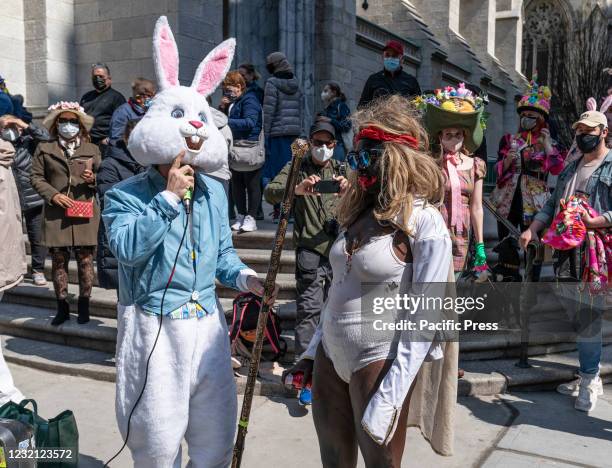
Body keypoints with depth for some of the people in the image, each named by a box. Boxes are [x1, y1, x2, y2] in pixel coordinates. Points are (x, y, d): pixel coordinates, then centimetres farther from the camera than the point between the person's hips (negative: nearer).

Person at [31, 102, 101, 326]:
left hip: (86, 212, 0)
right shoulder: (44, 148, 9)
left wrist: (94, 179, -9)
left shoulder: (92, 149, 11)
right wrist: (53, 195, -9)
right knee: (58, 260, 4)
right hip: (56, 213, 0)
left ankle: (84, 306, 13)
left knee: (85, 259, 0)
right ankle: (62, 307, 17)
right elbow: (37, 177, 7)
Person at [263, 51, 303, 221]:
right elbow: (301, 109, 13)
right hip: (295, 131, 6)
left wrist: (265, 134, -7)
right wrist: (298, 129, 17)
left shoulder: (272, 83, -6)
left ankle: (280, 210, -3)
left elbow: (268, 110, -10)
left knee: (276, 170, -1)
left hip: (277, 132, -6)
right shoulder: (296, 84, 12)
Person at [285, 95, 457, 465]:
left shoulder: (425, 222, -14)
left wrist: (389, 397, -20)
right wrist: (313, 350, 14)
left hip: (378, 363, -6)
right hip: (331, 356, 7)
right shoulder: (361, 212, 7)